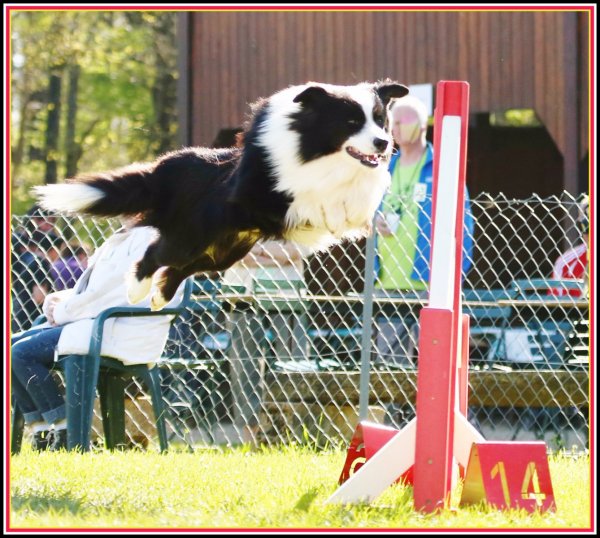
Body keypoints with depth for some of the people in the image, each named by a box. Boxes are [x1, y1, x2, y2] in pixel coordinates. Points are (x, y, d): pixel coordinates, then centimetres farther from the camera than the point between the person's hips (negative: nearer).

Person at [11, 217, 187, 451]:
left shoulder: (150, 239, -10)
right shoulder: (123, 238, 22)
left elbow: (117, 293, -18)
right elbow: (88, 290, 25)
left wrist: (64, 311, -11)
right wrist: (56, 300, 3)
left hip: (123, 333, -10)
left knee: (23, 353, -20)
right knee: (13, 346, 0)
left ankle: (66, 437, -16)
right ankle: (43, 438, -3)